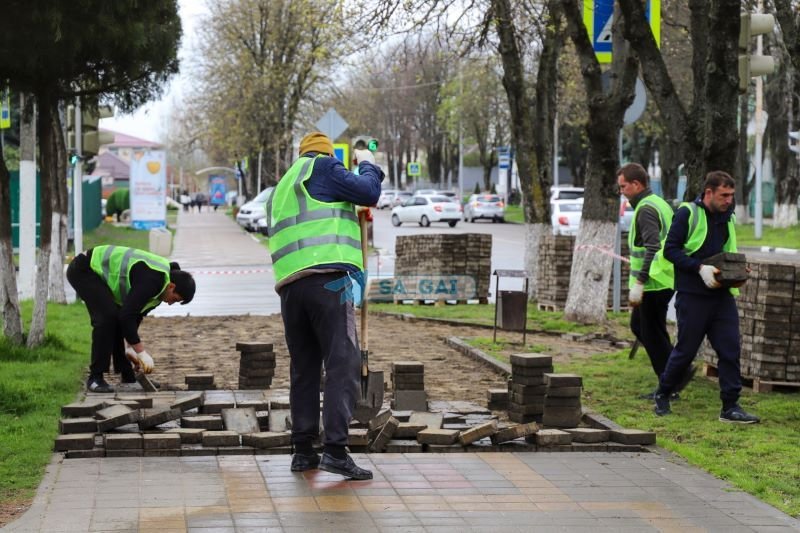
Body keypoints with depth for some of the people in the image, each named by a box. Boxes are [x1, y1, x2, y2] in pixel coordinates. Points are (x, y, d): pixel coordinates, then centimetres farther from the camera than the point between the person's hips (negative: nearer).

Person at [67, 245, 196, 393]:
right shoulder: (151, 280, -28)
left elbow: (136, 314, 14)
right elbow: (127, 315, -30)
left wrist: (131, 348, 12)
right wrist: (141, 352, -24)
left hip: (98, 272, 10)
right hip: (83, 269, -10)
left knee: (116, 320, 9)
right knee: (107, 316, -21)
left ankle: (128, 376, 16)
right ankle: (95, 379, -15)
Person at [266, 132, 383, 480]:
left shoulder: (281, 189, 29)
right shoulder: (324, 167, 7)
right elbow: (369, 193, -2)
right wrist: (367, 164, 19)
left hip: (288, 283, 8)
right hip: (327, 278, -7)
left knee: (303, 368, 12)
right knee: (343, 363, -10)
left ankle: (303, 450, 12)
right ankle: (335, 449, -20)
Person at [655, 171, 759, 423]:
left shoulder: (727, 217, 13)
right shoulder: (687, 213, -7)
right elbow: (670, 249, -11)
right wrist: (700, 268, -21)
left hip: (722, 295, 6)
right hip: (692, 296, -6)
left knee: (731, 349, -2)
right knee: (686, 350, 3)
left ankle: (730, 407, 2)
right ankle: (663, 394, 24)